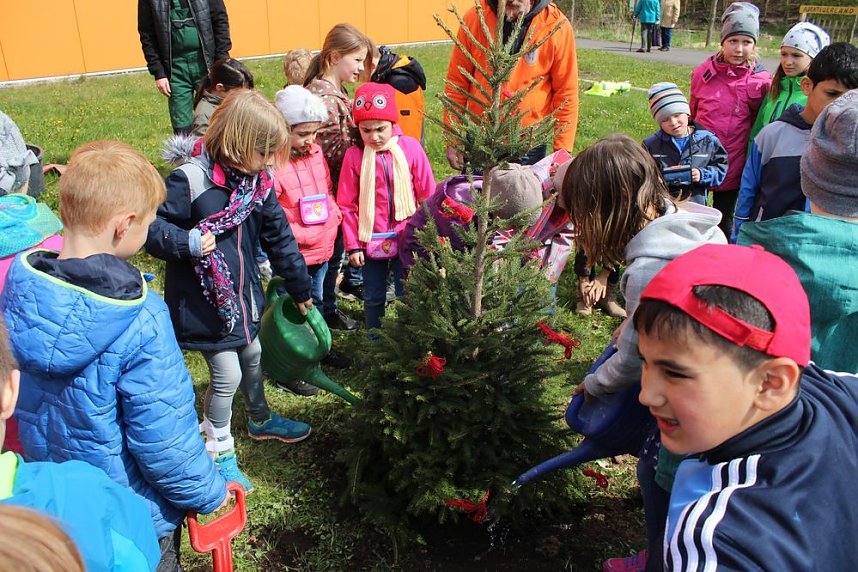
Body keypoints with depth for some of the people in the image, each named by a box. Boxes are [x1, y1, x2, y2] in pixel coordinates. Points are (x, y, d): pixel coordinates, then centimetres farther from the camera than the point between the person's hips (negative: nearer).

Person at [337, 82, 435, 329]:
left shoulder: (410, 147, -8)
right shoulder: (354, 155, -8)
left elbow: (428, 195, -1)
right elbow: (346, 204, -2)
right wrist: (352, 245, -2)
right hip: (371, 241, 1)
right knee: (373, 298, 14)